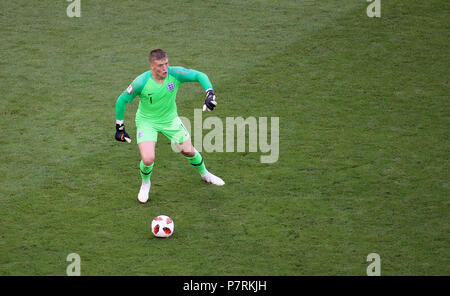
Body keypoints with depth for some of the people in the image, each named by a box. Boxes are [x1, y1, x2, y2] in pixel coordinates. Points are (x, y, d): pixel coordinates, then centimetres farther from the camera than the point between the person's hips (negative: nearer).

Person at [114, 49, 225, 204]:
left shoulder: (175, 74, -23)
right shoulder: (141, 82, -28)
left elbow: (199, 76, -12)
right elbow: (121, 101, -15)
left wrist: (210, 94, -29)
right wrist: (119, 128, -10)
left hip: (170, 119, 3)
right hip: (147, 121, -3)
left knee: (189, 151, 10)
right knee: (148, 159, -19)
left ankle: (204, 173, 44)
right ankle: (145, 184, 16)